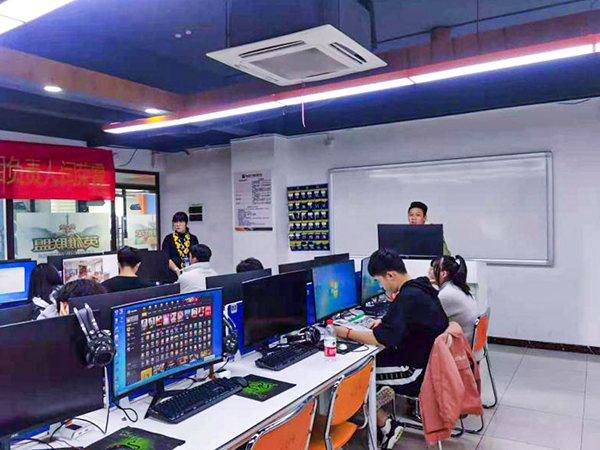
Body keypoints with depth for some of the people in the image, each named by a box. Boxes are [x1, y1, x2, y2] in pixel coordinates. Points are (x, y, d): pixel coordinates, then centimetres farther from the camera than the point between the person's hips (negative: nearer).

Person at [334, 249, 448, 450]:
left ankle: (386, 426, 6)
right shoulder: (421, 287, 3)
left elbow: (381, 339, -24)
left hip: (418, 372, -9)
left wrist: (345, 333, -13)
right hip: (428, 360, 9)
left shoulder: (408, 297, -25)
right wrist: (385, 322, 8)